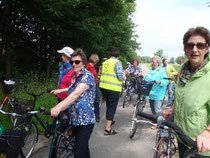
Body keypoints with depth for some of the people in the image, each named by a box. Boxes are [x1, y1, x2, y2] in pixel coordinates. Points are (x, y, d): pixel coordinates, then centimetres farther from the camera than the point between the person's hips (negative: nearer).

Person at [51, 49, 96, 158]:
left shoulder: (88, 76, -15)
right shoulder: (74, 76, 10)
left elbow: (76, 94, -31)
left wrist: (58, 107, -43)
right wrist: (60, 90, 29)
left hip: (85, 121, -7)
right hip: (74, 119, 8)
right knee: (82, 148, 20)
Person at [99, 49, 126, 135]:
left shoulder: (105, 62, 9)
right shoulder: (117, 63, -11)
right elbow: (120, 77, -17)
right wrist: (124, 78, 5)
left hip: (103, 87, 7)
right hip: (113, 89, -7)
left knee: (109, 105, 24)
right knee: (112, 107, 1)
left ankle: (110, 120, 44)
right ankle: (108, 129, 2)